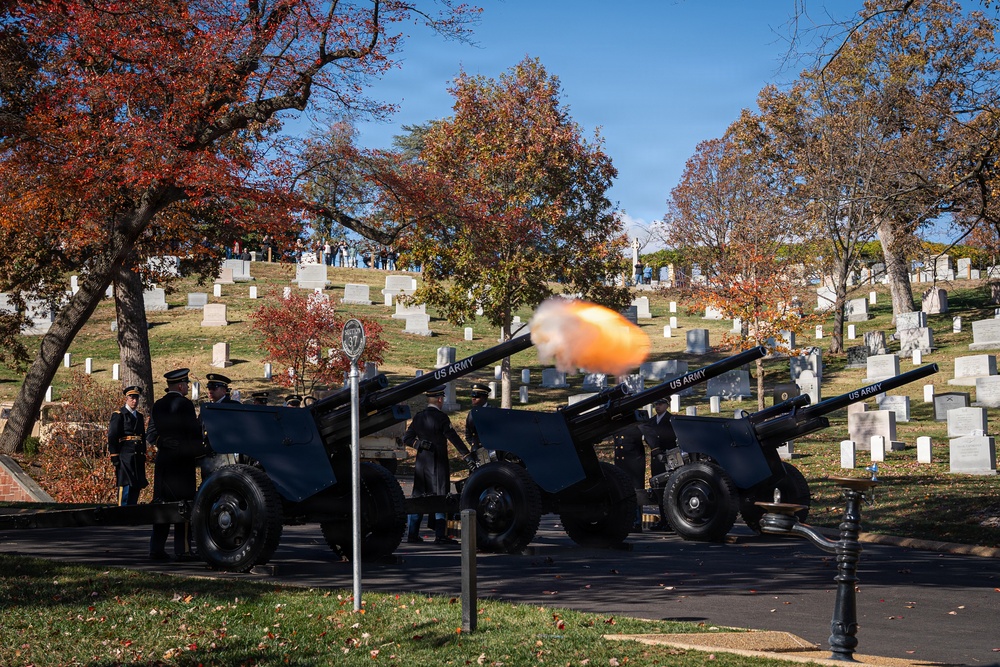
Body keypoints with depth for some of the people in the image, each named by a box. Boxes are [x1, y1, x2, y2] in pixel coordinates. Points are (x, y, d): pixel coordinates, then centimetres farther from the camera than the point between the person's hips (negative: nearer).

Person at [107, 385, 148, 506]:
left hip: (138, 459, 7)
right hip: (125, 458, -7)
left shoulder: (140, 417, 19)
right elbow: (112, 438, -7)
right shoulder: (118, 416, -3)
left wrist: (143, 458, 17)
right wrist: (115, 459, -12)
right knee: (125, 486, -11)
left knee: (136, 487, 6)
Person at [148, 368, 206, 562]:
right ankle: (182, 549, -4)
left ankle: (156, 548, 9)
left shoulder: (158, 405, 10)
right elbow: (195, 431, -11)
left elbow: (151, 434, 13)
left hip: (162, 459, 7)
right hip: (183, 459, -7)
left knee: (161, 503, 8)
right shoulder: (185, 404, -10)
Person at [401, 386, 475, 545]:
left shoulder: (418, 417, 8)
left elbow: (406, 438, 7)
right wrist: (469, 458, -13)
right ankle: (440, 535, -7)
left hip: (421, 463, 6)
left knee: (418, 497, 12)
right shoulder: (441, 417, -11)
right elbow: (454, 439, -13)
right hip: (438, 464, -6)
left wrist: (421, 444, -3)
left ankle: (412, 533, 15)